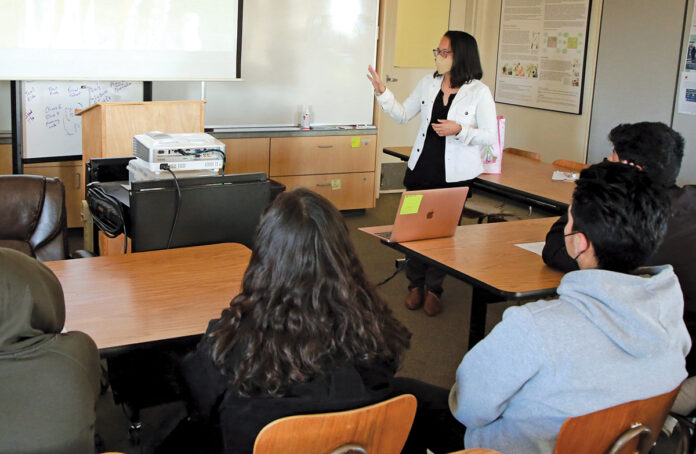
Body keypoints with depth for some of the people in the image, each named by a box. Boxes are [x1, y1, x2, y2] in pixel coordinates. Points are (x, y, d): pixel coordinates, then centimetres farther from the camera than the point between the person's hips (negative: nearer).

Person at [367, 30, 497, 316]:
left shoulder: (479, 92, -8)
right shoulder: (428, 84, 7)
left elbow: (490, 136, -9)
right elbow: (403, 115, 14)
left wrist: (458, 130, -21)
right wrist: (382, 92, 2)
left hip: (455, 175, -4)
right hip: (422, 169, 4)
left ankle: (433, 289, 22)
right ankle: (416, 284, 24)